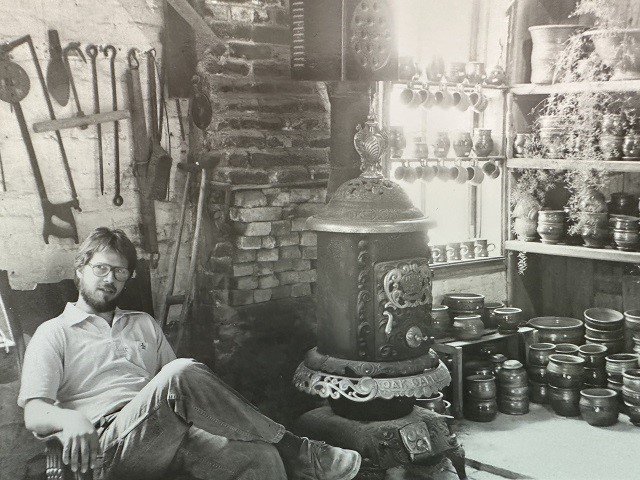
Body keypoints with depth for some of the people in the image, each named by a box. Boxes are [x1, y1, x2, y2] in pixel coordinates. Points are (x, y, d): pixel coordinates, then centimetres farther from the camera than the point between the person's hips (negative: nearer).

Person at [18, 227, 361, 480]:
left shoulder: (144, 324, 28)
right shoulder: (53, 334, 12)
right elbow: (34, 414, -1)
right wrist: (70, 419, -26)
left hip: (174, 435, 5)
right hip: (110, 443, -4)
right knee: (182, 372, -33)